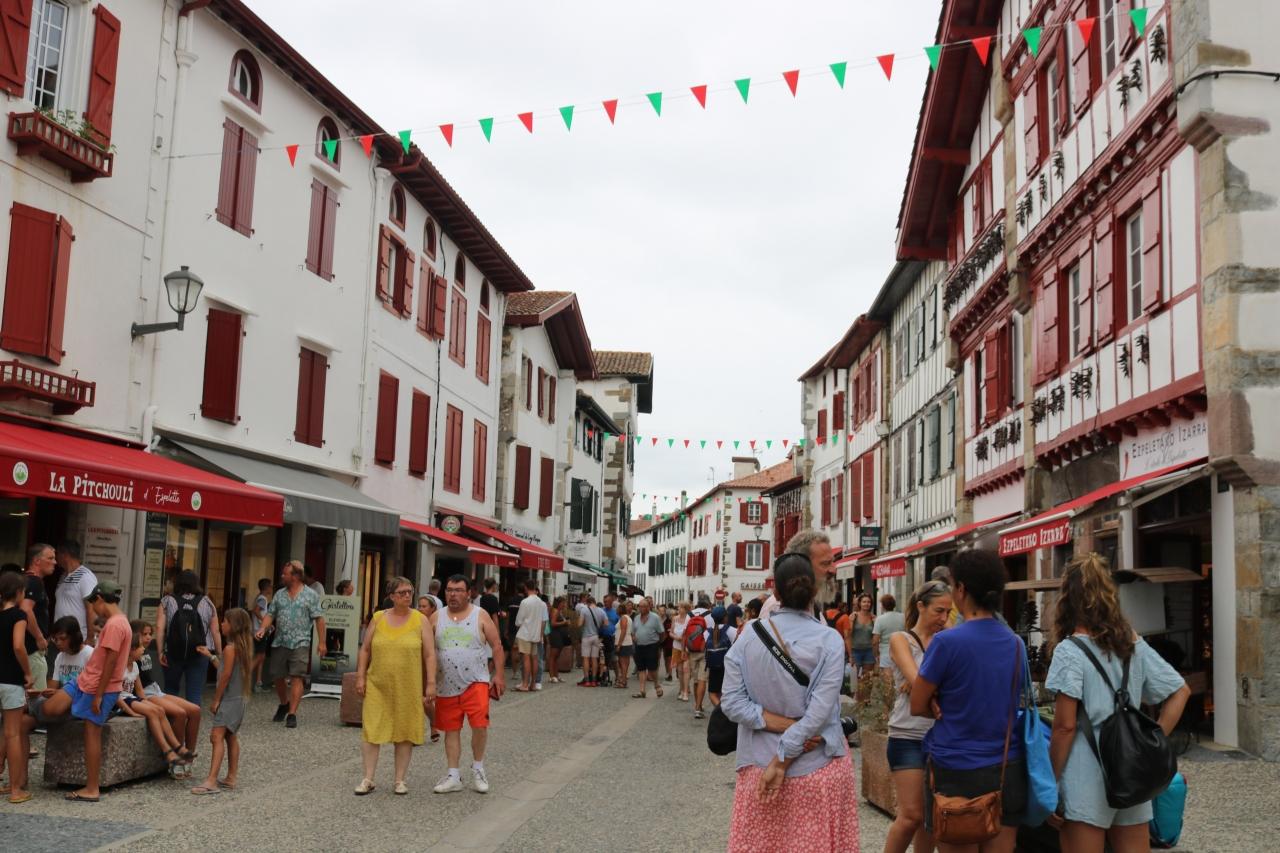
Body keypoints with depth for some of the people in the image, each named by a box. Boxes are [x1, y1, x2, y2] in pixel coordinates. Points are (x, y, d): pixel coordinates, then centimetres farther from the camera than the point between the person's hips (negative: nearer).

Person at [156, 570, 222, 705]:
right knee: (194, 694, 3)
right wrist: (219, 654, 7)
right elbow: (215, 631, 3)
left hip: (173, 653, 0)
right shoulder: (207, 603, 5)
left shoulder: (167, 601, 3)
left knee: (170, 689, 18)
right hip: (199, 654, 0)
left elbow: (159, 627, -6)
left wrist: (161, 651, -5)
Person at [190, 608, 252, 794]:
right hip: (238, 699, 10)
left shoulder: (230, 648, -16)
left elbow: (225, 676, -19)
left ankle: (211, 781, -23)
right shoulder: (243, 646, 11)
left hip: (228, 700, -10)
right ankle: (231, 777, 20)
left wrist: (216, 700, -13)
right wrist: (210, 656, 23)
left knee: (217, 736, -15)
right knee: (231, 737, 15)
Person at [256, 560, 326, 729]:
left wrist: (321, 642, -6)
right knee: (277, 677, 11)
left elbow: (319, 618, -2)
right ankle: (284, 704, 36)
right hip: (279, 643, 5)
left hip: (300, 643, -5)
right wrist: (263, 628, -9)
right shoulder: (279, 594, 12)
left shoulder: (310, 595, -1)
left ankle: (292, 714, -8)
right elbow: (270, 614, 11)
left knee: (296, 678, -9)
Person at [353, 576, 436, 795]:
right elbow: (365, 650, 10)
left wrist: (431, 683, -6)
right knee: (371, 730, -1)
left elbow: (429, 654, -1)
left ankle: (400, 780, 17)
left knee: (405, 733, 6)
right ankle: (368, 779, 9)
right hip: (377, 686, 1)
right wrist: (360, 676, 3)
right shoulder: (378, 618, 5)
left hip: (408, 688, -1)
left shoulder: (421, 620, 0)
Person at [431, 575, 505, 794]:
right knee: (451, 730, 7)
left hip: (476, 683, -2)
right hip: (447, 685, 3)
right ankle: (454, 777, 18)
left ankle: (477, 768, 9)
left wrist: (498, 675, -4)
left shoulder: (481, 616, 1)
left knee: (480, 725, -14)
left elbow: (496, 646, 2)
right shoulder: (436, 618, 6)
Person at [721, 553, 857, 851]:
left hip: (760, 766, 2)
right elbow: (819, 711, -17)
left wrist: (783, 724, -10)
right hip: (819, 768, -2)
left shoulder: (749, 636, -4)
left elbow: (731, 702, -8)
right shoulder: (829, 640, -11)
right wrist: (781, 762, -14)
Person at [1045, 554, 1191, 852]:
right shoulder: (1134, 644, 7)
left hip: (1086, 781, -6)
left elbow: (1065, 726, -16)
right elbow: (1180, 692, 13)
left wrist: (1050, 784, -9)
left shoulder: (1070, 651, -12)